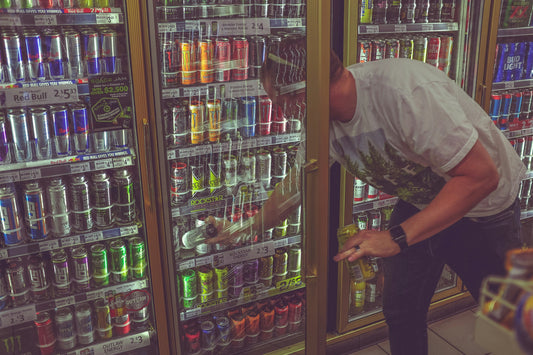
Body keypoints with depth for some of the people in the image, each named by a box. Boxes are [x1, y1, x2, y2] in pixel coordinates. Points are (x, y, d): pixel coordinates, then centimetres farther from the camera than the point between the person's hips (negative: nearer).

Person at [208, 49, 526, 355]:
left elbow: (481, 174, -37)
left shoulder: (403, 88, -38)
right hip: (419, 203, 5)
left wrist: (397, 237, -41)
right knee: (401, 313, 6)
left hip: (485, 207, -5)